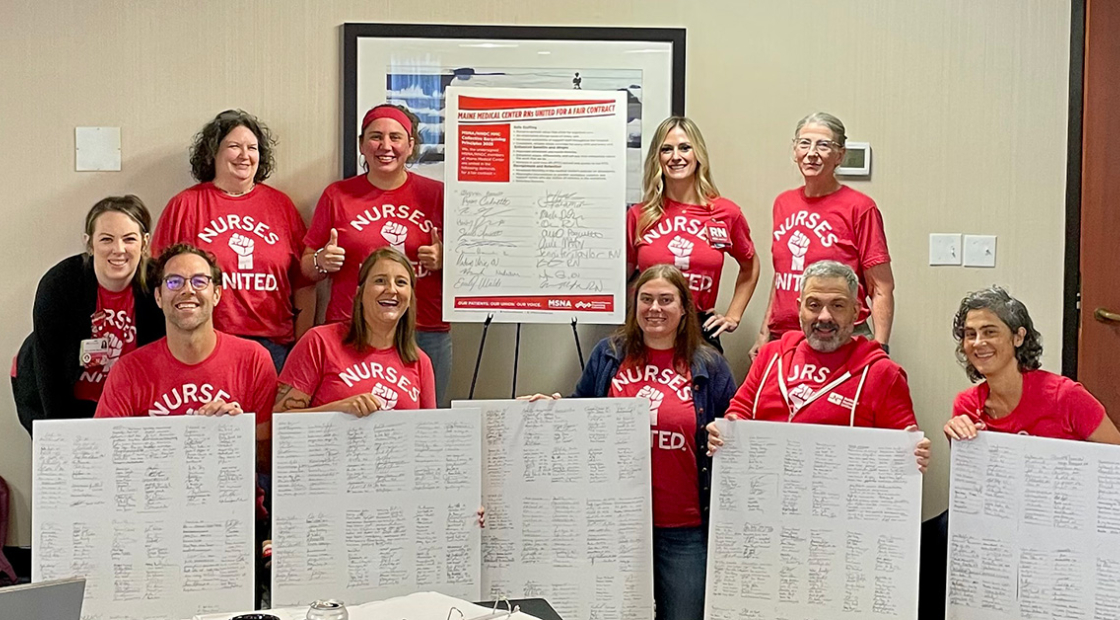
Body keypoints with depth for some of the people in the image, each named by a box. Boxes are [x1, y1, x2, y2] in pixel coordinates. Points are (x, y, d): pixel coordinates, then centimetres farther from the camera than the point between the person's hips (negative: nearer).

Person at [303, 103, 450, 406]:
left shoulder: (437, 194, 8)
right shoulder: (337, 195, 8)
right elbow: (308, 267, 12)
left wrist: (444, 261, -8)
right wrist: (322, 262, -9)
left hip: (426, 335, 1)